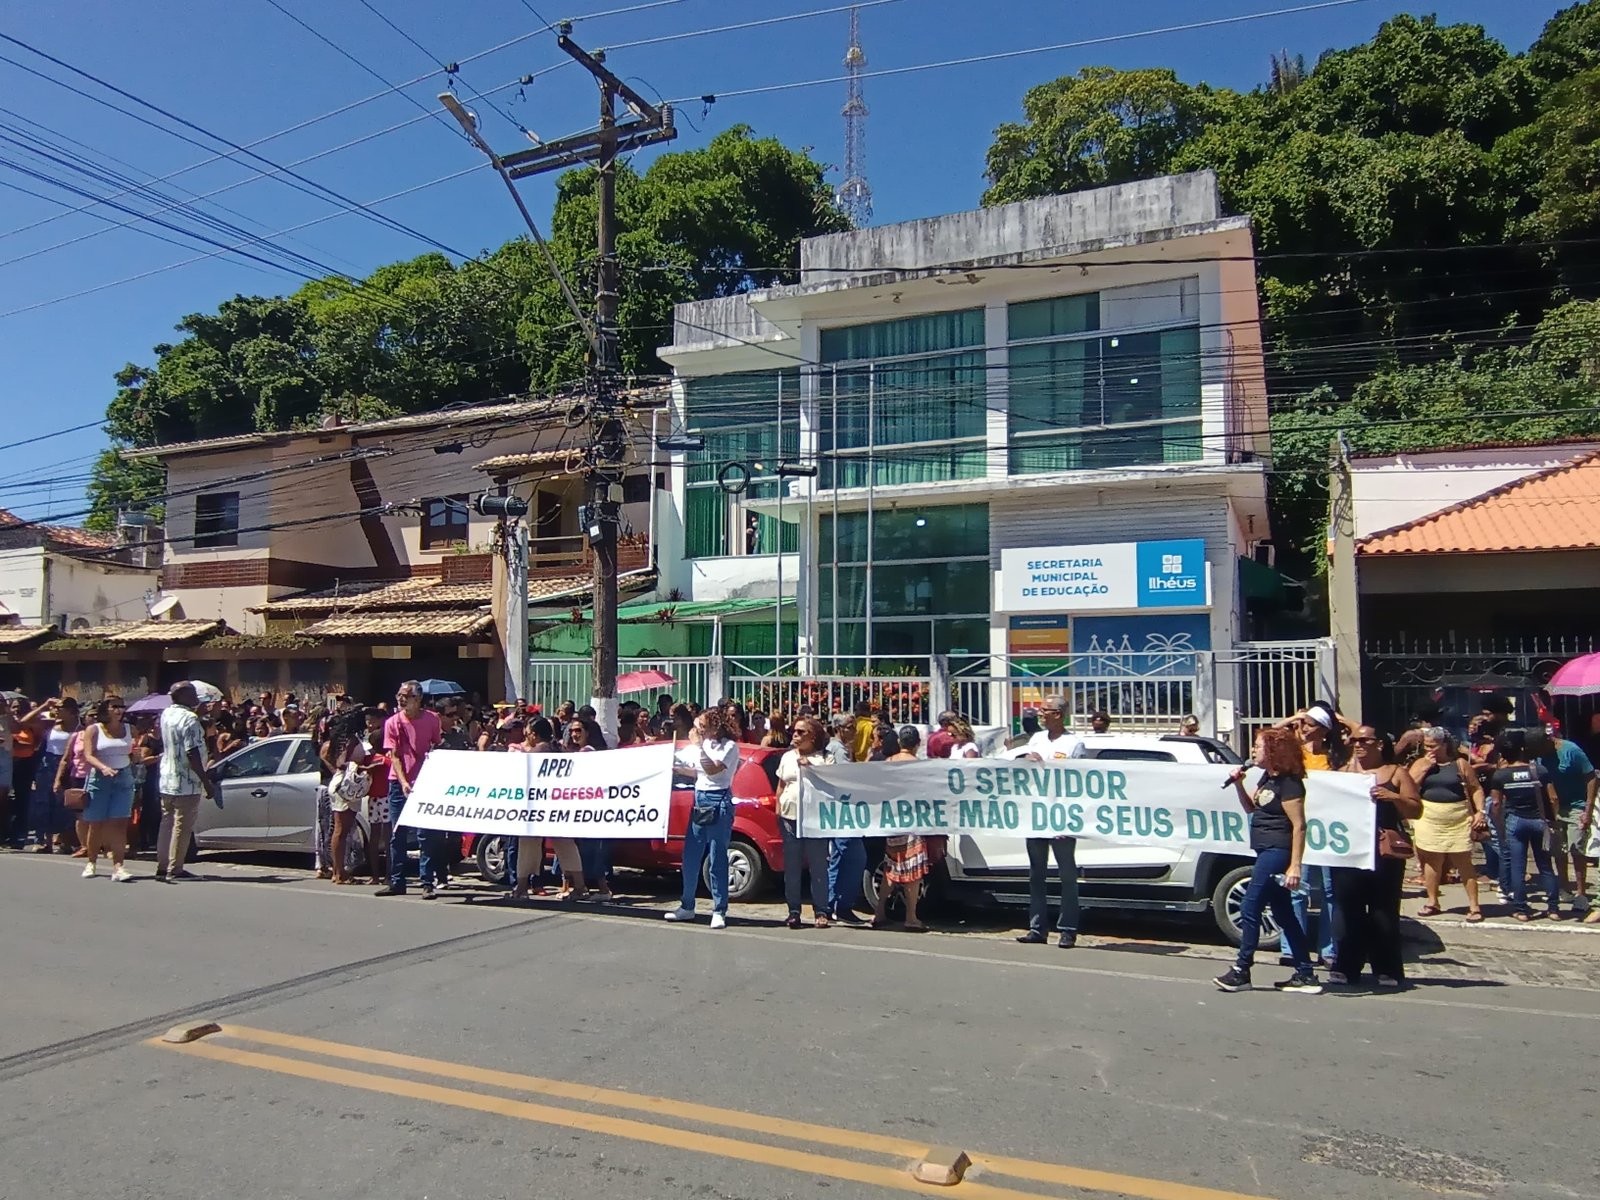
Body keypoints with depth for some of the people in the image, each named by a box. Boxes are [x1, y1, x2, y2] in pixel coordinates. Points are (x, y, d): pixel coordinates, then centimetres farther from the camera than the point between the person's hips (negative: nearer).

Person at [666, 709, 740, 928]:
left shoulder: (729, 746, -8)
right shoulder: (705, 744, 13)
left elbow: (713, 769, -21)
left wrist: (700, 745, -21)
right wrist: (673, 769, 14)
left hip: (718, 802, -8)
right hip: (699, 799, 8)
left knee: (717, 858, -6)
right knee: (690, 857, 9)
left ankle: (719, 911, 0)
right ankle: (687, 906, 20)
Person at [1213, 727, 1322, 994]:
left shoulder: (1288, 782, -15)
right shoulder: (1267, 777, 13)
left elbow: (1299, 826, -19)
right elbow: (1251, 808, 22)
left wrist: (1295, 866, -23)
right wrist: (1238, 785, 5)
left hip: (1277, 852, -10)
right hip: (1266, 851, 10)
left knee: (1249, 910, -6)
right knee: (1284, 915, 12)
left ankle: (1241, 971, 2)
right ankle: (1305, 974, 18)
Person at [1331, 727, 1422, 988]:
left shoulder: (1397, 773, 5)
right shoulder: (1344, 772, 14)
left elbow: (1416, 811, 0)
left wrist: (1393, 797, -17)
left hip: (1384, 850, -3)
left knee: (1383, 911, 2)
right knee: (1346, 909, 2)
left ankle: (1387, 970, 11)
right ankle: (1345, 967, 8)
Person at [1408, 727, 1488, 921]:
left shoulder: (1460, 763, 1)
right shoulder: (1420, 763, 6)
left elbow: (1476, 789, 3)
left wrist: (1480, 812, -8)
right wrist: (1425, 767, -10)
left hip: (1458, 821, -2)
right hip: (1429, 820, 2)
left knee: (1464, 863, 1)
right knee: (1432, 861, 8)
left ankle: (1474, 906, 8)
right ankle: (1433, 902, 20)